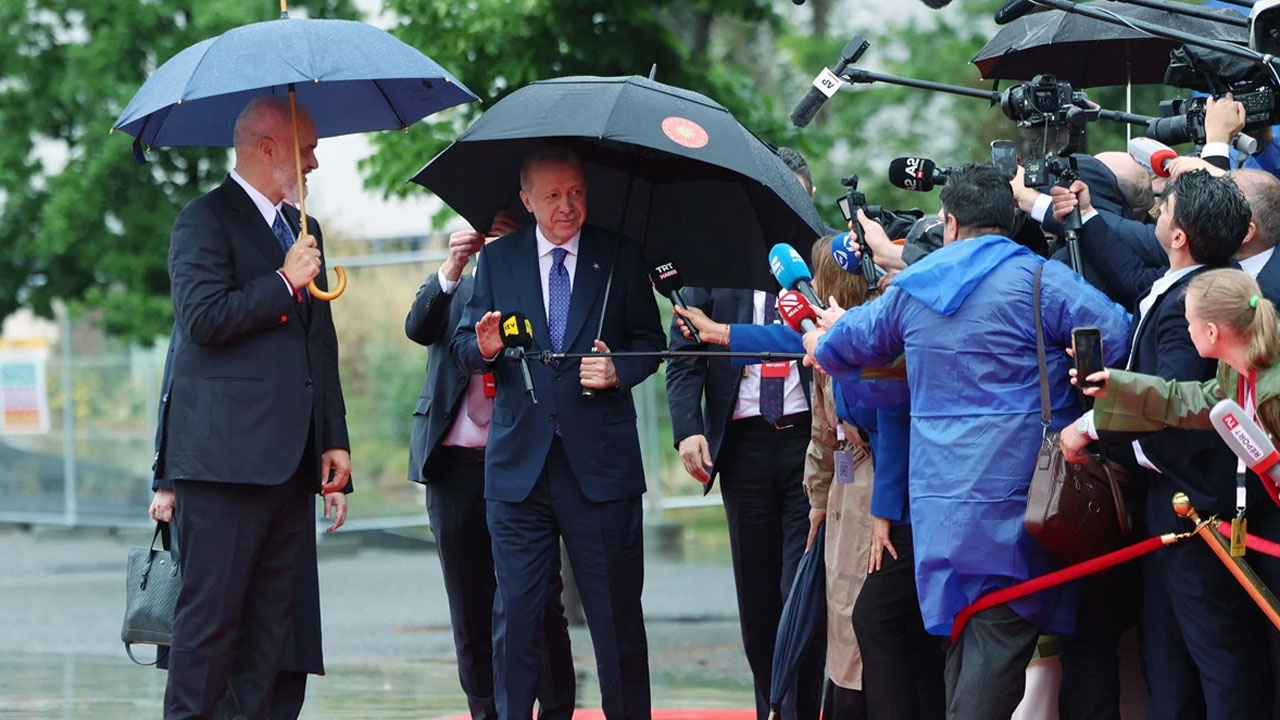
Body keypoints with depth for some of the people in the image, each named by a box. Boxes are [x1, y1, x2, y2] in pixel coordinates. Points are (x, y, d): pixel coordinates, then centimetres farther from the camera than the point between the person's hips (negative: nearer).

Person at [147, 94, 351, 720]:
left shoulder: (301, 228, 21)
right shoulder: (206, 221, -4)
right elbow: (203, 318, -18)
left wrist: (335, 440, 16)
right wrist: (284, 282, -10)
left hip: (291, 458, 8)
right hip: (225, 453, -8)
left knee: (278, 621, 5)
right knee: (211, 614, -8)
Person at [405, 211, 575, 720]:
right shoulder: (454, 289, 16)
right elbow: (418, 329, -2)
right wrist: (452, 269, -15)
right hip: (458, 462, 3)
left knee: (540, 600, -6)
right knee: (471, 605, 5)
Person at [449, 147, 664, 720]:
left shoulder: (620, 258, 6)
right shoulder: (497, 260, 9)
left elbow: (651, 341, 8)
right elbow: (462, 345, 9)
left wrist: (619, 371, -12)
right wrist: (483, 347, -14)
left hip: (600, 460, -1)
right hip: (519, 461, 1)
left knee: (617, 613, 3)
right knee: (515, 614, 2)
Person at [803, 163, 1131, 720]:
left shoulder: (909, 288, 10)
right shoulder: (1037, 281, -9)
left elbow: (845, 344, 27)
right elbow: (1123, 338, -16)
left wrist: (820, 344, 49)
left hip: (938, 501, 6)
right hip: (1011, 497, -5)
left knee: (966, 637, 16)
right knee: (1001, 638, -7)